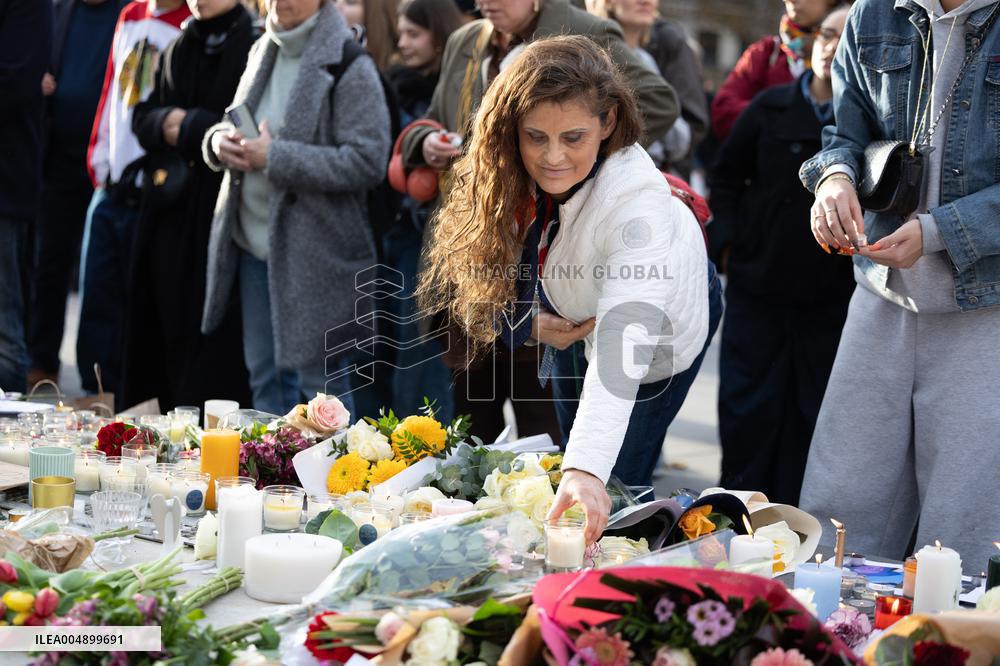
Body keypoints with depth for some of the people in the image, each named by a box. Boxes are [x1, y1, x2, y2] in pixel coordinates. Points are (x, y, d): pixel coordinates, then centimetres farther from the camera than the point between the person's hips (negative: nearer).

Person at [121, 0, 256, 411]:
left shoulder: (257, 48, -7)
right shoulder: (176, 52, 17)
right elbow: (142, 116, 17)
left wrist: (188, 126, -9)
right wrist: (165, 122, -5)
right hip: (171, 214, 7)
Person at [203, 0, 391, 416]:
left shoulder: (349, 66, -12)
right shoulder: (263, 53, 11)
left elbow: (368, 161, -19)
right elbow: (235, 122, 23)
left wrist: (275, 158, -19)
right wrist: (220, 139, -2)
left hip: (315, 251, -7)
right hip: (254, 241, 7)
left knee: (320, 382, 1)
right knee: (265, 375, 15)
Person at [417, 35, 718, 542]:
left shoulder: (637, 201, -45)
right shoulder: (513, 169, -29)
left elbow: (621, 349, -55)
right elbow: (494, 246, -7)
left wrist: (585, 470, -65)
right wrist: (530, 318, -23)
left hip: (664, 320, -5)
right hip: (567, 309, 5)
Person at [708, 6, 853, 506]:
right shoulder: (771, 108, 3)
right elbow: (727, 175, 12)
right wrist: (728, 239, 1)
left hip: (832, 295, -1)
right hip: (758, 282, 2)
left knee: (813, 409, 7)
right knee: (747, 404, 4)